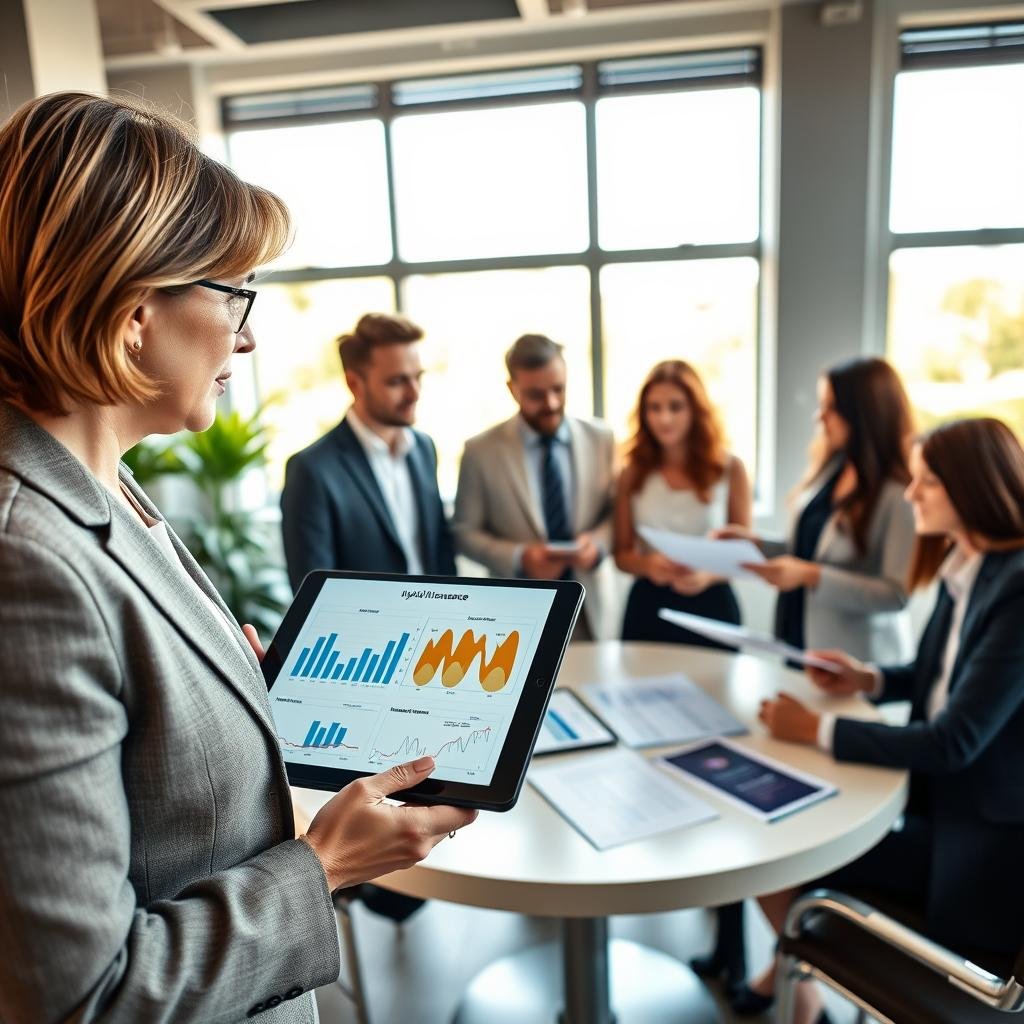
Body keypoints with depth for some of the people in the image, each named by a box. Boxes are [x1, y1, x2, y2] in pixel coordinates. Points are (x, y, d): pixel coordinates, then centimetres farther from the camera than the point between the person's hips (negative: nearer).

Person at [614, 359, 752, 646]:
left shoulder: (730, 469, -3)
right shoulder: (633, 473, 0)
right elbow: (622, 553, 4)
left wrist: (710, 574, -18)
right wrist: (647, 564, -17)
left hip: (711, 608, 0)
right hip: (648, 608, 1)